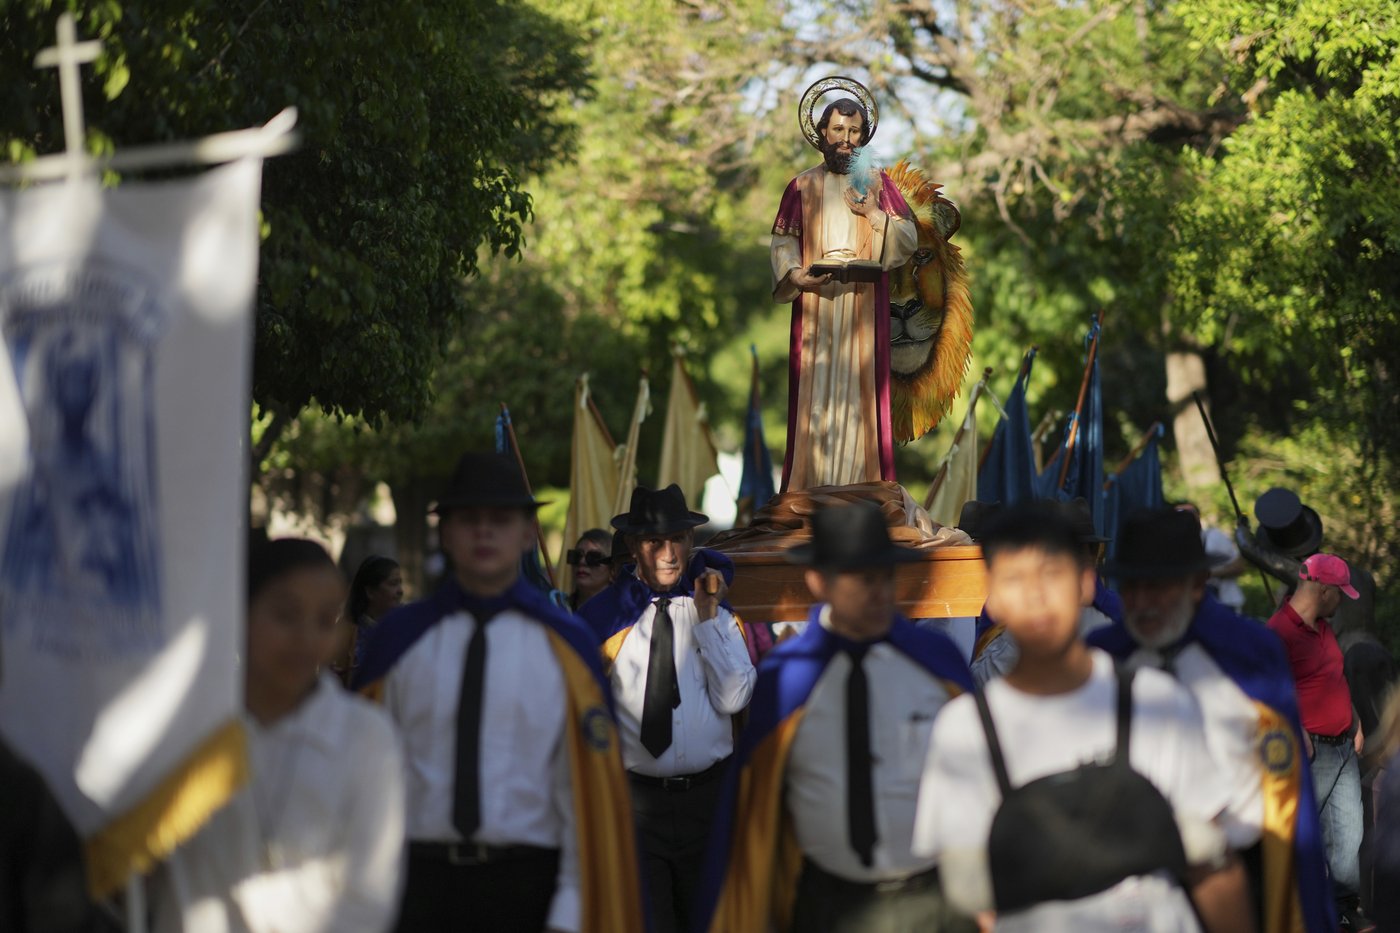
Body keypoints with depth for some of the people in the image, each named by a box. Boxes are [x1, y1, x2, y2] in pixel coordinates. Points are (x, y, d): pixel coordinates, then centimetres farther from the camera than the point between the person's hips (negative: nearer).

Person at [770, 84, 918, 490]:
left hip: (863, 305, 0)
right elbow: (783, 242, 5)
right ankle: (810, 484, -3)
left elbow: (909, 239, 5)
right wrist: (796, 275, -13)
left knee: (859, 391, -4)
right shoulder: (802, 187, 10)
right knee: (815, 391, -3)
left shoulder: (878, 184, 10)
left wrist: (874, 214, -10)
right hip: (814, 301, 0)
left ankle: (861, 482, -3)